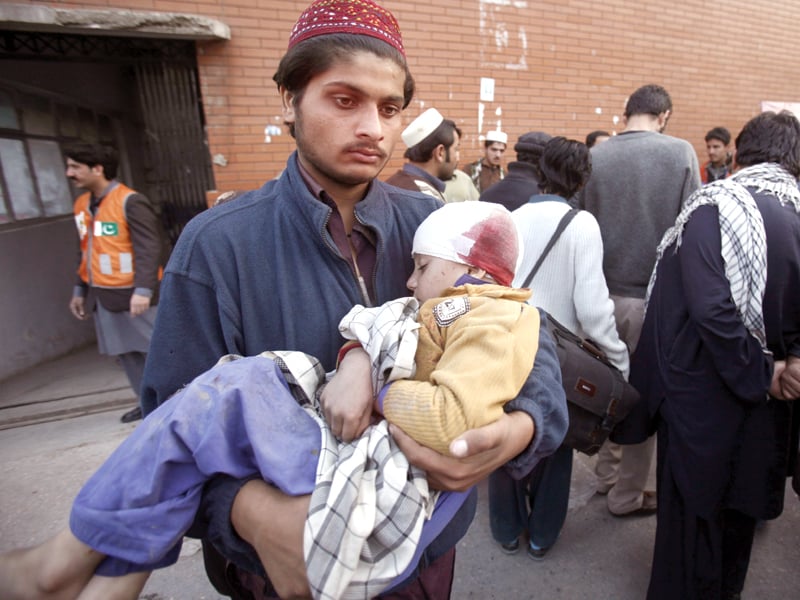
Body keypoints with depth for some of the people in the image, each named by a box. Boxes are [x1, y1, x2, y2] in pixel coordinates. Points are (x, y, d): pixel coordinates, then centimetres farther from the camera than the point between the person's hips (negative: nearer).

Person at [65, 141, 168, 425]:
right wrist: (80, 290, 21)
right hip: (102, 296, 8)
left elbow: (149, 248, -19)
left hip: (132, 295, -8)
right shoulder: (81, 205, 13)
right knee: (125, 353, 14)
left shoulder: (130, 202, -13)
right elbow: (88, 252, 20)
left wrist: (143, 289, -25)